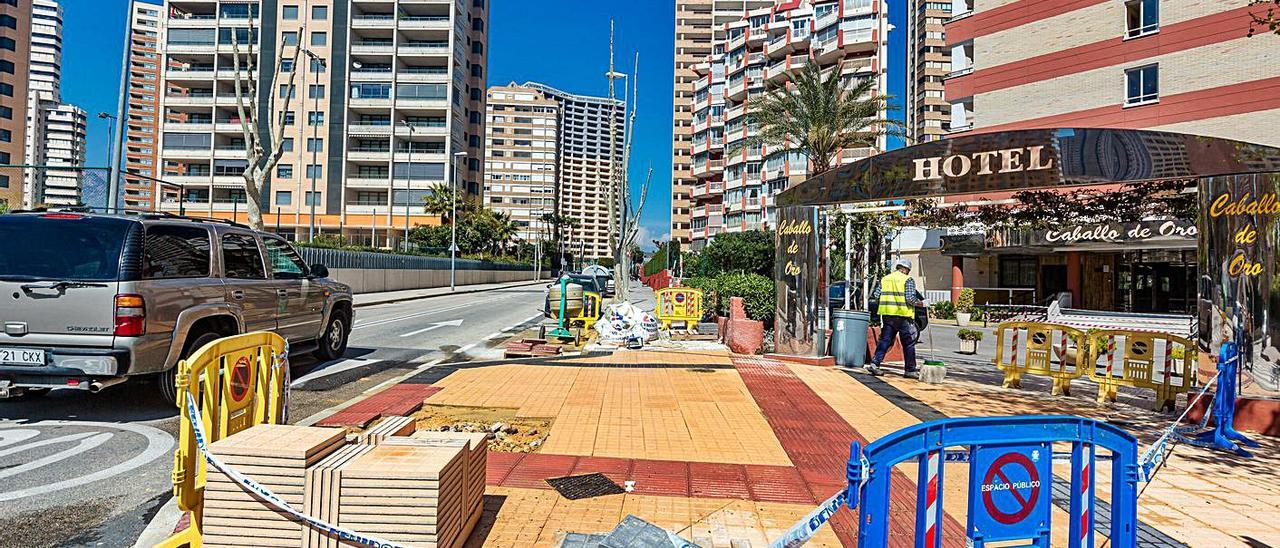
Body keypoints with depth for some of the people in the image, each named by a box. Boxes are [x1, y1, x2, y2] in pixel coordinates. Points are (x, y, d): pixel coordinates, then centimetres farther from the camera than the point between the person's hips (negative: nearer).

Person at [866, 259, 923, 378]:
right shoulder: (908, 280, -5)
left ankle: (874, 363, -1)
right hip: (903, 315, -5)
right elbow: (910, 298, -14)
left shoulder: (885, 279, 11)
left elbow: (876, 295, 7)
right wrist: (919, 303, 2)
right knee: (908, 344, 6)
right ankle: (910, 370, 12)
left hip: (887, 314, 5)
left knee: (884, 340, 10)